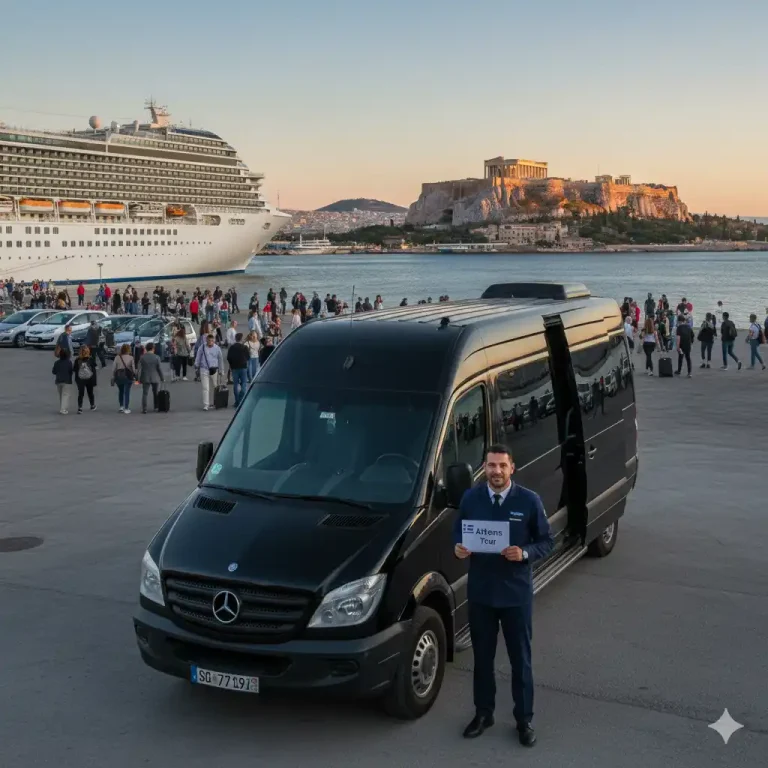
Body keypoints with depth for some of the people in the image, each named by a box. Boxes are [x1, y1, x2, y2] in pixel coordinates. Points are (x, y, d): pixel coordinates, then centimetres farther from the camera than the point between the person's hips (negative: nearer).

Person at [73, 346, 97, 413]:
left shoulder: (90, 359, -1)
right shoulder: (78, 360, -1)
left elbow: (94, 370, 1)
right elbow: (76, 370, 4)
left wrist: (94, 380, -2)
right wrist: (76, 379, 0)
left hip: (89, 379, 1)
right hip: (81, 380, -1)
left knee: (90, 393, 15)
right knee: (80, 394, -7)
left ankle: (93, 405, 34)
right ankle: (79, 407, -4)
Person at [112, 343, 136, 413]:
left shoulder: (117, 357, -1)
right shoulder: (130, 357, -6)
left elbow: (114, 368, -2)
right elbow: (133, 368, -7)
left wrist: (113, 378, 4)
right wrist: (134, 376, 3)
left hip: (119, 376, 2)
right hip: (128, 376, -2)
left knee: (120, 391, 19)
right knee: (127, 392, 3)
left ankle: (121, 406, 19)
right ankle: (126, 408, 2)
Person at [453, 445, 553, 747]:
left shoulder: (529, 501, -9)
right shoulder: (471, 498, -2)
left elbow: (547, 541, -3)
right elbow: (457, 531, 10)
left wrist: (525, 553, -22)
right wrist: (458, 547, -13)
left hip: (516, 593, -2)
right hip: (480, 591, 2)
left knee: (520, 658, 10)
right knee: (482, 656, 15)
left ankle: (524, 719, 25)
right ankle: (483, 713, 32)